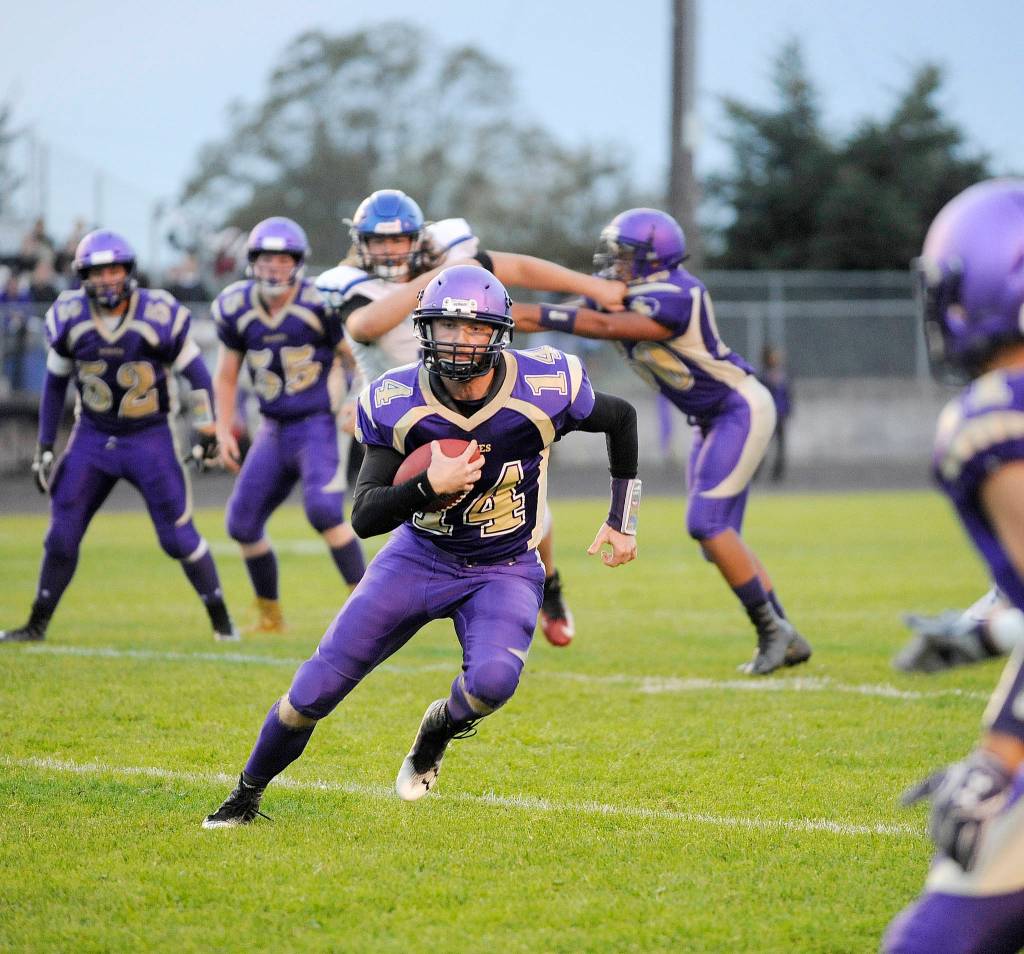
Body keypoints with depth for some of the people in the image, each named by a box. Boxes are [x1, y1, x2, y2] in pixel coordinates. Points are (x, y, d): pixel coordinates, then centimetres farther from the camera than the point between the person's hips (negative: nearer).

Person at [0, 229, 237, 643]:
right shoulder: (70, 318, -7)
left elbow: (197, 375, -3)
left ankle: (221, 619, 11)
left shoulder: (159, 316, -15)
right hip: (93, 435, 3)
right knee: (62, 535, 1)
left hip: (149, 437, -3)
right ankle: (38, 623, 15)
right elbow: (55, 382, 7)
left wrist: (208, 431, -3)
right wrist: (44, 446, 8)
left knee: (178, 535, -3)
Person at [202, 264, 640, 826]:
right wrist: (430, 487, -36)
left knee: (493, 679, -31)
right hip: (420, 557, 1)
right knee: (316, 689, -3)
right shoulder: (397, 404, -18)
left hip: (504, 570, -1)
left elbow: (622, 419, 1)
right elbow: (364, 517, -18)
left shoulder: (543, 390, -20)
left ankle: (441, 728, 6)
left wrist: (622, 521, 5)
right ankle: (248, 793, 23)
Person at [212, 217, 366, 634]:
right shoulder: (237, 309, 1)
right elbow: (226, 375, 14)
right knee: (242, 523, 5)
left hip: (319, 424, -6)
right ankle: (270, 614, 23)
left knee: (323, 509, -25)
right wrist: (224, 428, 6)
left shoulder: (319, 303, -14)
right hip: (274, 429, 6)